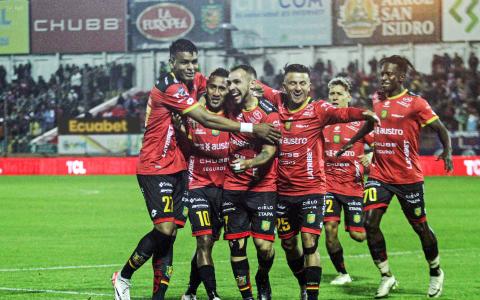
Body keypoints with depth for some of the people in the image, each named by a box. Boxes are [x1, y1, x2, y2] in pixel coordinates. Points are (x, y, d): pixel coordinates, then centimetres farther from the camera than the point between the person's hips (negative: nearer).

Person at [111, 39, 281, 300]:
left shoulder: (195, 81, 6)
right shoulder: (169, 88, -20)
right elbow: (206, 120, -24)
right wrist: (252, 128, -24)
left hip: (177, 168, 8)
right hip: (155, 168, -8)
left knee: (170, 233, 3)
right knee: (165, 229, -15)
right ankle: (123, 278, 3)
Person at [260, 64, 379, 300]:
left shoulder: (317, 109, -9)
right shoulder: (277, 102, 1)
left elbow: (340, 113, -28)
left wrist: (363, 113, -48)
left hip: (311, 189, -4)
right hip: (283, 190, 4)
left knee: (309, 242, -13)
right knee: (288, 243, 16)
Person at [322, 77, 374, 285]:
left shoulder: (360, 122, -2)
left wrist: (371, 155, -16)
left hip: (354, 185, -1)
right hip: (328, 184, 2)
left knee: (357, 235, -3)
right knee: (330, 229, -14)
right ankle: (342, 273, 4)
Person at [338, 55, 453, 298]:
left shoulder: (415, 103, -10)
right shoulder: (376, 100, 6)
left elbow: (440, 129, -7)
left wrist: (447, 152, -23)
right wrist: (351, 142, 26)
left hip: (408, 176, -4)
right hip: (379, 175, 4)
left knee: (420, 226, 7)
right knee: (370, 222, -11)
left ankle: (436, 272, 31)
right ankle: (386, 277, 1)